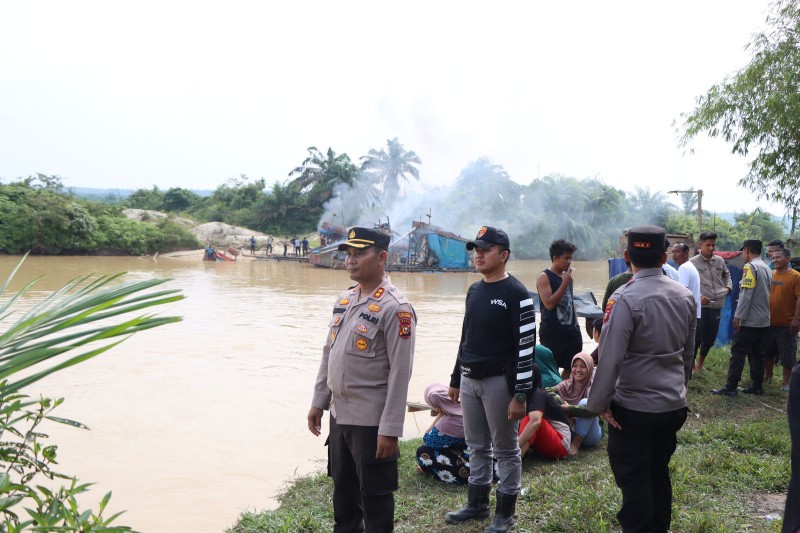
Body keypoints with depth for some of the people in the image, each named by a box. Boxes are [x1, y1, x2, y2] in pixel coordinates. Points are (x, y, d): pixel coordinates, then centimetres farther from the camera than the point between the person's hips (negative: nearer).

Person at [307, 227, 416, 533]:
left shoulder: (395, 308, -17)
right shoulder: (344, 299, 8)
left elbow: (400, 373, -19)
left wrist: (390, 430, -20)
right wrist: (318, 402, 14)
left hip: (371, 421, -7)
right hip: (339, 414, 8)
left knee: (374, 495, 7)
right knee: (343, 488, 21)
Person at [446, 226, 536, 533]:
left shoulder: (516, 294, -12)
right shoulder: (474, 291, 12)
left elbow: (526, 347, -15)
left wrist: (520, 395, -18)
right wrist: (456, 380, 19)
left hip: (498, 382, -7)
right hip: (469, 380, 7)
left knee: (505, 450, 6)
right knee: (477, 446, 17)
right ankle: (477, 504, 31)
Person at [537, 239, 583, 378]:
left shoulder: (567, 275, 13)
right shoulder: (544, 277, -9)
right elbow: (549, 304, -19)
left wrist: (576, 325, 16)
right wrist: (565, 283, -18)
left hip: (571, 331, 7)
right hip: (552, 334, -7)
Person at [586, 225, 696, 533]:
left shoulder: (625, 299, -20)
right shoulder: (685, 296, 1)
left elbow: (610, 357, -22)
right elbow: (688, 352, 11)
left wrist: (599, 404, -12)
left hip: (634, 408, -7)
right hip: (674, 405, 7)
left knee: (634, 482, 5)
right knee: (659, 475, 21)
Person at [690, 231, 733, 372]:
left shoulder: (720, 261, 9)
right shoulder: (693, 262, -6)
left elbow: (726, 275, 28)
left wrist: (728, 287, 10)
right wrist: (698, 296, -18)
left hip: (717, 306, 5)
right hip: (700, 306, -5)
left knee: (710, 338, 14)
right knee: (696, 338, -5)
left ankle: (700, 364, 32)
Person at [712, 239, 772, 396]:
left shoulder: (750, 267, -13)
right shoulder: (767, 268, 11)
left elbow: (746, 294, -18)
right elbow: (766, 294, 16)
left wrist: (738, 316, -16)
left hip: (749, 320, -8)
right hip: (764, 320, 8)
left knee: (738, 353, -4)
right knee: (757, 354, 12)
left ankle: (730, 387, -3)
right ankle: (756, 385, 15)